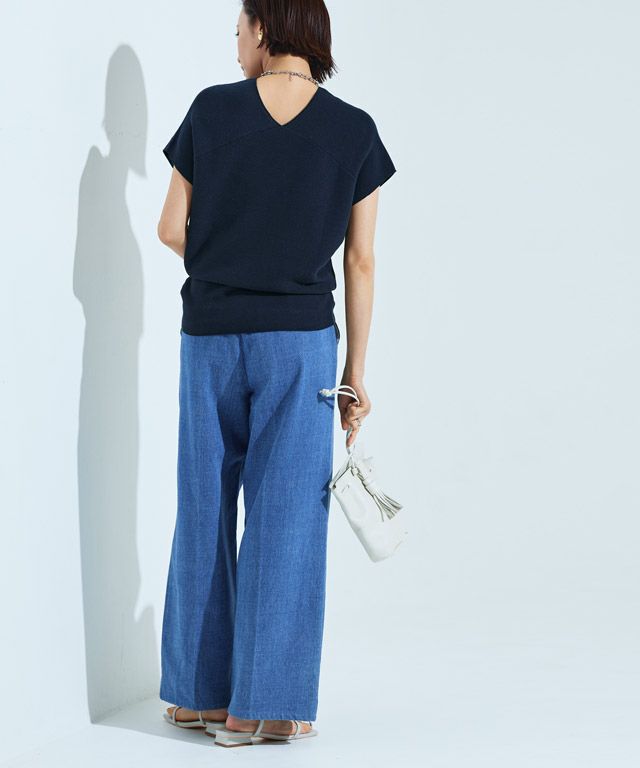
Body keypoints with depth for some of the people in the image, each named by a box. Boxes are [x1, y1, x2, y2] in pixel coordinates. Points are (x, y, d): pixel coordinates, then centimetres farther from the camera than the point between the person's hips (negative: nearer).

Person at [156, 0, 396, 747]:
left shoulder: (212, 109, -1)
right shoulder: (354, 130, -1)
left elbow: (172, 229, 2)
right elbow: (361, 262, -1)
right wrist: (355, 372, 4)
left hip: (211, 334, 1)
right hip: (301, 336, -1)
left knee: (205, 510, 11)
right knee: (286, 516, 3)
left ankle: (196, 691, 17)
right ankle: (267, 704, 3)